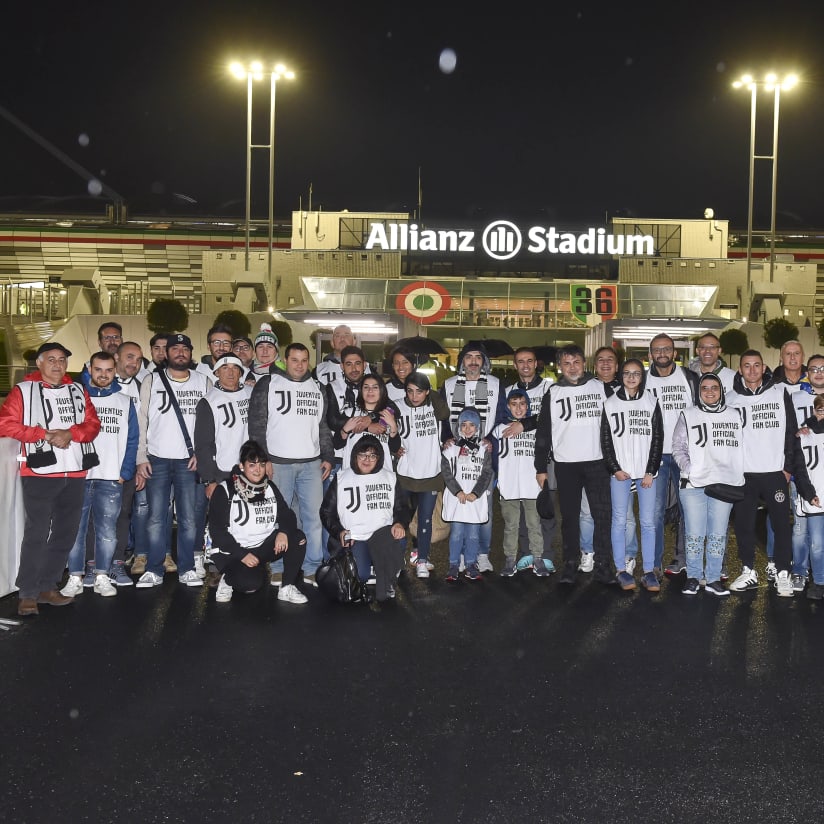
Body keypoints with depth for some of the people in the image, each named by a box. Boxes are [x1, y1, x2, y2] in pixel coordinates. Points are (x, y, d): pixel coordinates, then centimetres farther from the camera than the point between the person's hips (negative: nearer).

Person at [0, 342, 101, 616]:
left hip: (75, 472, 5)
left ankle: (48, 587, 21)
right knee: (37, 534, -9)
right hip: (40, 472, -5)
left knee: (65, 533, 10)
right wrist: (44, 434, -16)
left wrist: (69, 433, -12)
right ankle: (27, 594, -1)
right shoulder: (23, 391, 2)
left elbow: (93, 424, 8)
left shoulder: (78, 390, 14)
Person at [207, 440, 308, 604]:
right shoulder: (224, 490, -8)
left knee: (297, 538, -17)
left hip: (264, 546, 5)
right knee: (251, 583, -32)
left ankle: (287, 588, -10)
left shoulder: (269, 488, 7)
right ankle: (227, 579, 2)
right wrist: (241, 554, -20)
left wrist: (284, 532, -19)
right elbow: (217, 531, -11)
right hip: (232, 552, -5)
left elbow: (287, 516, 5)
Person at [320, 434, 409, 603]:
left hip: (384, 536, 2)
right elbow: (326, 511, 11)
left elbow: (401, 508, 19)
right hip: (353, 538, -2)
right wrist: (339, 531, -6)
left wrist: (400, 524, -4)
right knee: (359, 574, -31)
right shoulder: (341, 479, 11)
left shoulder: (389, 478, 17)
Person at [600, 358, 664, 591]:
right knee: (619, 521, 1)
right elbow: (605, 440, 5)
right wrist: (615, 469, -4)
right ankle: (621, 570, 8)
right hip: (619, 472, 0)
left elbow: (657, 438, 4)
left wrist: (650, 471, -4)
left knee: (648, 521, 1)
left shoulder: (651, 402, 6)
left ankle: (649, 571, 6)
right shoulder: (610, 403, 6)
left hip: (646, 472, 0)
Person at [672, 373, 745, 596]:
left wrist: (739, 479, 6)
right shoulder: (688, 415, 6)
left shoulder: (734, 416, 13)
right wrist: (689, 469, -12)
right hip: (693, 485, -2)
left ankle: (713, 579, 13)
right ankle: (693, 577, 12)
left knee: (718, 535, 5)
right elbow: (678, 448, 3)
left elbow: (741, 448, 15)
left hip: (725, 484, 2)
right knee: (695, 534, 0)